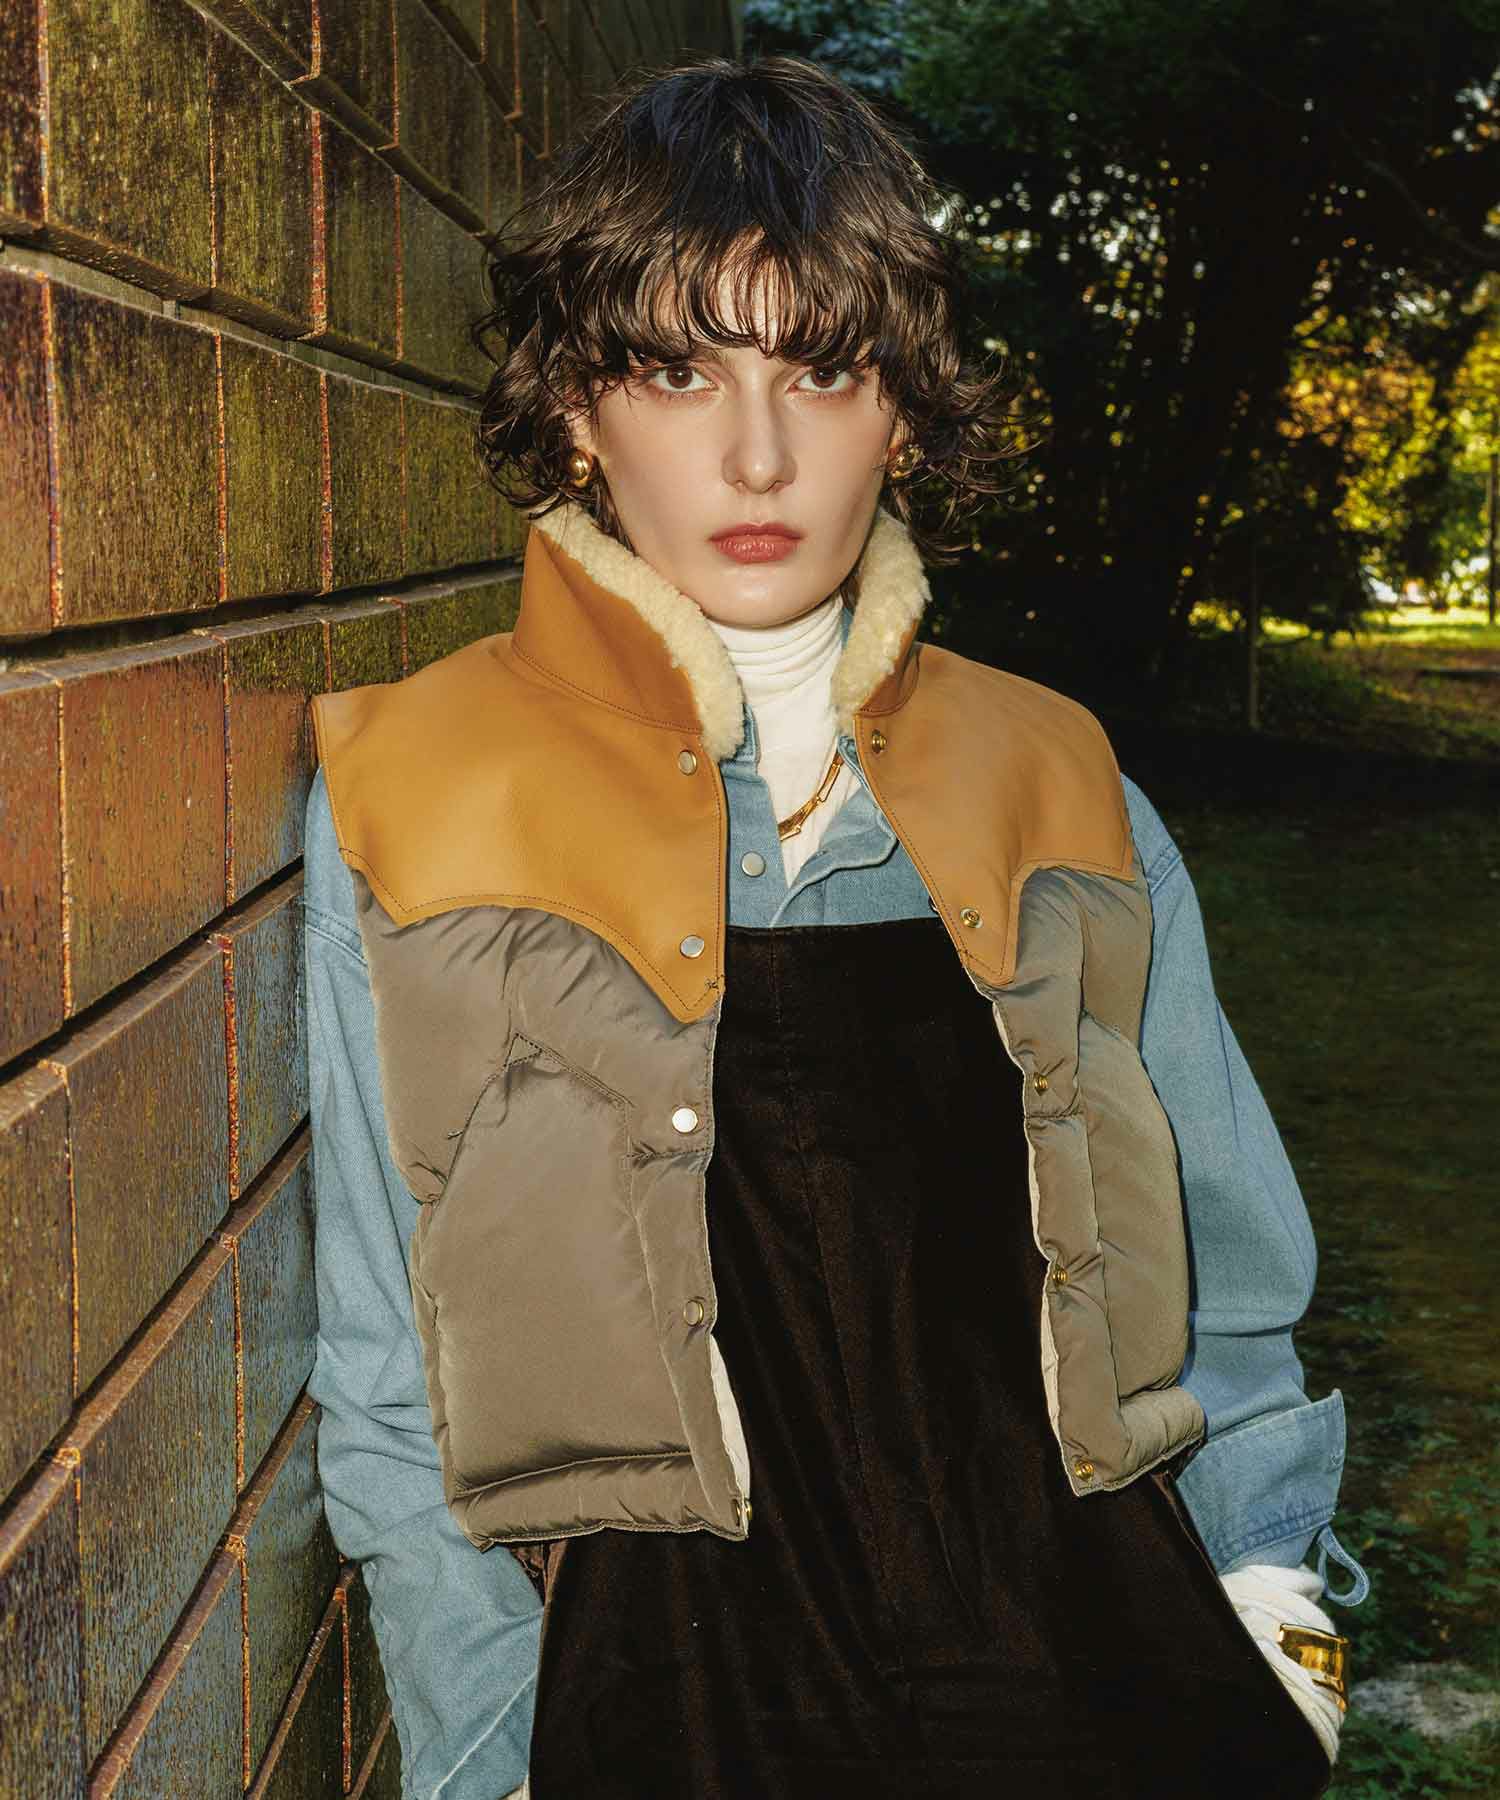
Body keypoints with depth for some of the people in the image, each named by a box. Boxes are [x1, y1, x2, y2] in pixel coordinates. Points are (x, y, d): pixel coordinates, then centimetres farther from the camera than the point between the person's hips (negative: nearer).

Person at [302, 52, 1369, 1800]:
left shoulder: (1061, 794, 10)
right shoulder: (407, 805, 2)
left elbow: (1227, 1276, 16)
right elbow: (394, 1386, 3)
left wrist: (1277, 1613, 5)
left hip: (1103, 1655, 3)